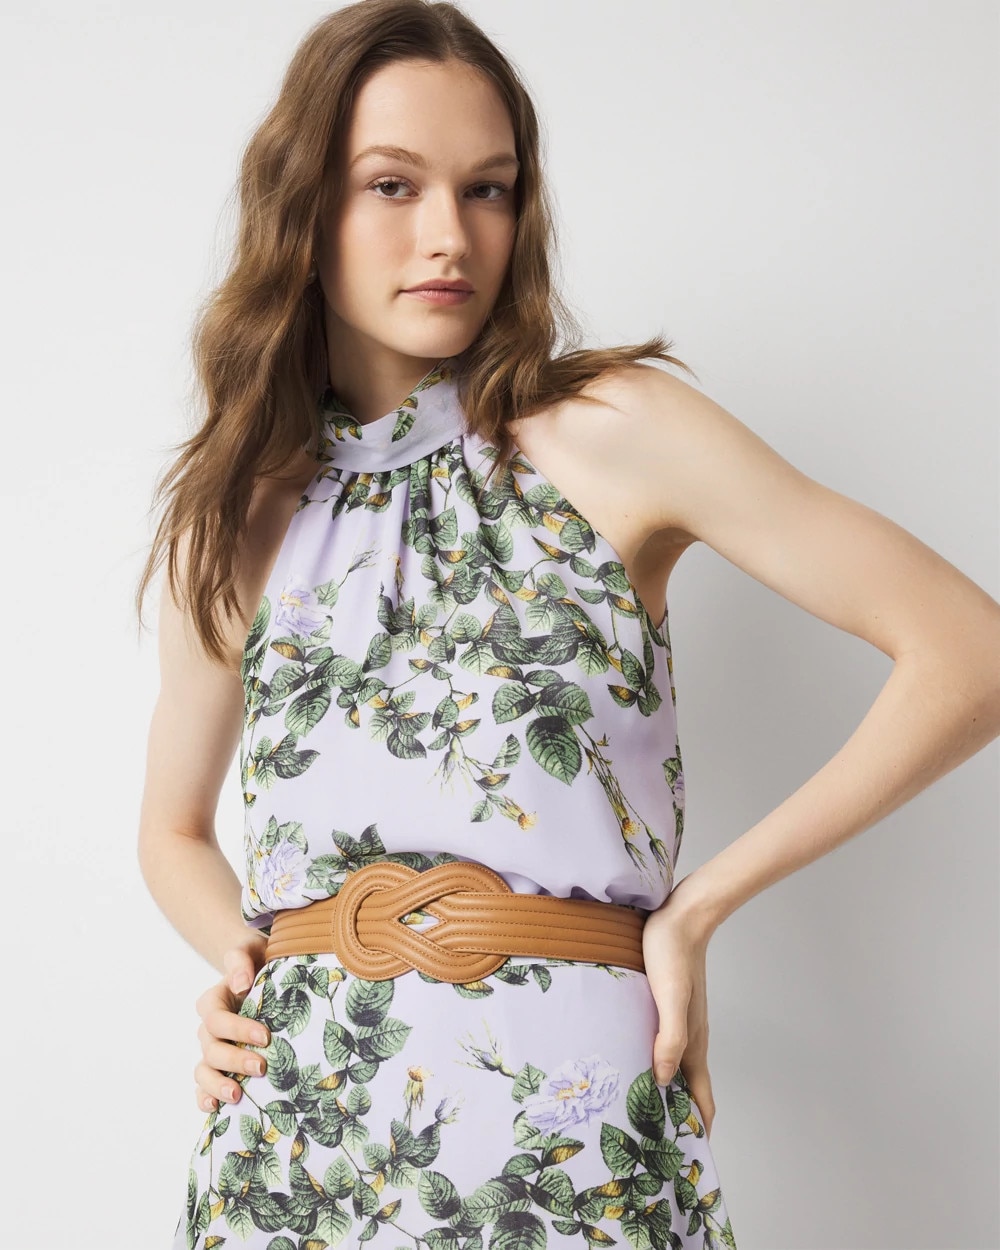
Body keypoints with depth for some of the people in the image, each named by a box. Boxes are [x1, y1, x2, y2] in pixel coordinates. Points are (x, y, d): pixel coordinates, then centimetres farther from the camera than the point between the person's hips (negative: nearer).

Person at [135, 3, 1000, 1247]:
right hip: (290, 1133, 3)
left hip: (565, 1120, -3)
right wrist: (239, 957, 0)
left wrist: (699, 905, -7)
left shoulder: (610, 432, -3)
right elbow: (174, 829, 21)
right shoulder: (237, 515, 8)